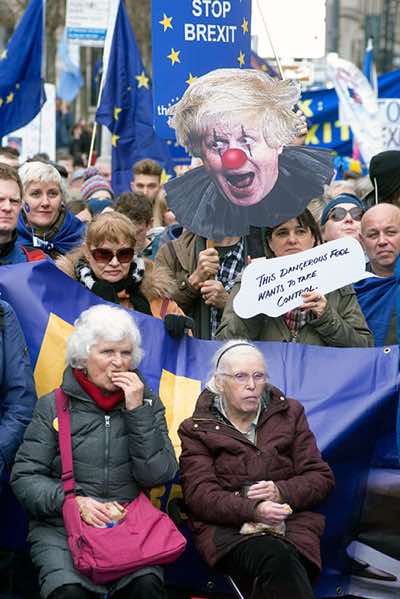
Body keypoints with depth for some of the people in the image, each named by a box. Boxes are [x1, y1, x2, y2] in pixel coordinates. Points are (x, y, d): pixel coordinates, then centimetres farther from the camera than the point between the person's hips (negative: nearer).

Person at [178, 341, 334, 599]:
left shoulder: (290, 413, 18)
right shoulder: (196, 429, 11)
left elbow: (321, 477, 14)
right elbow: (200, 496, -2)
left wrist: (282, 492, -8)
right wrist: (253, 509, -20)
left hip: (292, 523, 2)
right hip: (227, 527, -2)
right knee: (275, 557, -36)